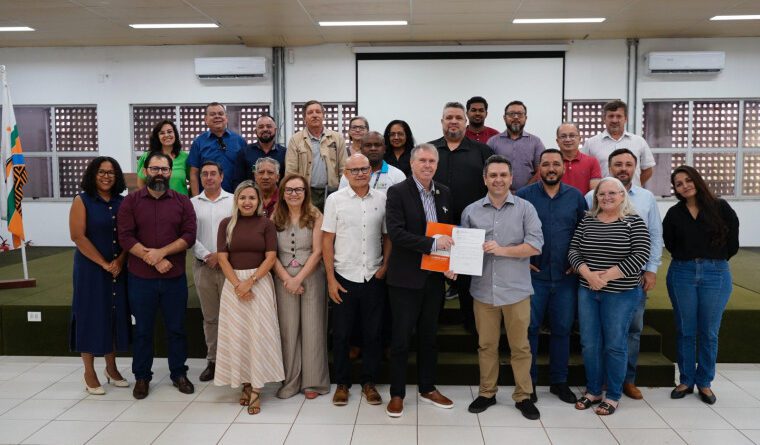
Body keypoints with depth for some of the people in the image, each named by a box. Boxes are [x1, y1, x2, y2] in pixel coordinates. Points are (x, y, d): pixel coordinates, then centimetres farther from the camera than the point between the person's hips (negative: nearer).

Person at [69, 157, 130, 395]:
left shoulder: (122, 202, 6)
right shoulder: (82, 201, -5)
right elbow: (78, 236, -12)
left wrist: (119, 261, -11)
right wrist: (104, 264, -15)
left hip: (119, 269, 4)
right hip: (90, 268, -4)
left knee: (115, 315, 9)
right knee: (91, 316, 3)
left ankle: (111, 367, 24)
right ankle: (89, 373, 16)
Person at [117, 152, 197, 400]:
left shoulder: (182, 202, 4)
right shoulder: (131, 202, 2)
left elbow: (189, 235, -6)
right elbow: (125, 237, -7)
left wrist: (161, 252, -17)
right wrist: (151, 258, -15)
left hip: (175, 278, 1)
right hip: (140, 278, 0)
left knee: (176, 328, 9)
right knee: (142, 330, 10)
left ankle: (179, 374, 23)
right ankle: (142, 377, 24)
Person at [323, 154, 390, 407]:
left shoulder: (382, 199, 2)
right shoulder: (335, 200, -2)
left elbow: (388, 236, 8)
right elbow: (327, 240, -1)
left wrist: (385, 266, -3)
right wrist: (330, 278, -5)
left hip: (373, 279, 1)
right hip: (344, 278, -1)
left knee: (372, 334, 10)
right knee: (341, 334, 8)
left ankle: (369, 383, 26)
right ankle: (342, 383, 24)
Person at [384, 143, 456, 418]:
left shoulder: (444, 193, 8)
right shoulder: (397, 192, -9)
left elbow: (449, 231, 13)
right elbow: (396, 233, -19)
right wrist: (432, 243, -24)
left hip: (435, 277, 5)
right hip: (406, 278, -5)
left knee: (429, 336, 17)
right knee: (401, 338, 4)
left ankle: (427, 388, 32)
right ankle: (397, 394, 19)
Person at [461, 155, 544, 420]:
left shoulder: (525, 209, -1)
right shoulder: (471, 211, 5)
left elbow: (536, 245, -8)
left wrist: (502, 250, -17)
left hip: (516, 290, -1)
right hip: (483, 290, 2)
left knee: (520, 346, 9)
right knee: (486, 345, 12)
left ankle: (523, 396, 23)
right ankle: (487, 393, 27)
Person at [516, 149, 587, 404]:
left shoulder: (575, 196, 5)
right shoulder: (524, 195, -2)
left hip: (566, 276, 2)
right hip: (533, 274, -2)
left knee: (562, 329, 10)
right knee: (530, 328, 4)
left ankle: (559, 381, 25)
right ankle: (529, 381, 17)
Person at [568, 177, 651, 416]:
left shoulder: (634, 222, -5)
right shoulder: (587, 221, 6)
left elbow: (640, 255, -13)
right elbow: (573, 250, 2)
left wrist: (607, 276, -18)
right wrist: (588, 274, -15)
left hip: (621, 294, -4)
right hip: (587, 291, 4)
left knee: (614, 345, 5)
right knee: (589, 344, 9)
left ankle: (613, 396, 20)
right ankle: (593, 391, 25)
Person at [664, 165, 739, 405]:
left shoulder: (720, 208, -2)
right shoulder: (674, 214, 4)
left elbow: (732, 244, 0)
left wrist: (713, 260, 4)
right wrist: (687, 259, 4)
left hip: (716, 274, -1)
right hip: (682, 274, 1)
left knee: (709, 332, 6)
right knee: (685, 331, 8)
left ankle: (704, 382, 20)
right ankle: (686, 380, 20)